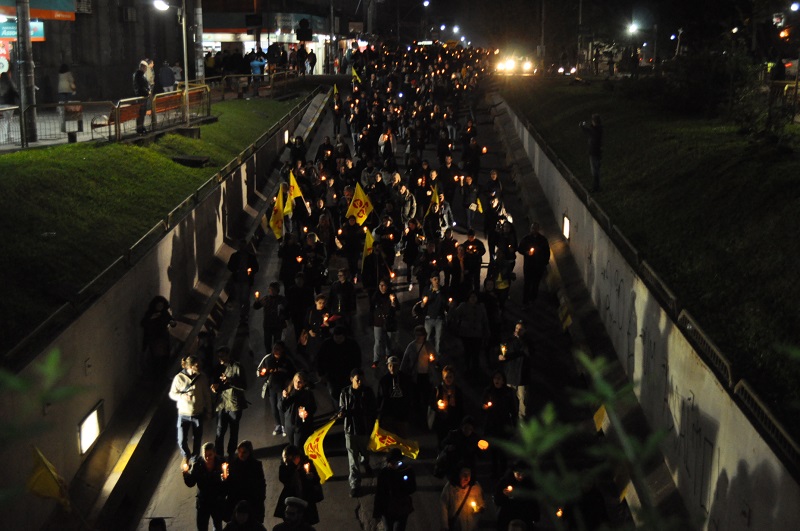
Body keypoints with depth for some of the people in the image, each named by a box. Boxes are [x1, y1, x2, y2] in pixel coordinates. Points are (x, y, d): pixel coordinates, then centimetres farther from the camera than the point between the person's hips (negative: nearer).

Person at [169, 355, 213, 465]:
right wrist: (182, 396, -23)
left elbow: (207, 395, 1)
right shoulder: (179, 378, -13)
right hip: (183, 414, -1)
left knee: (197, 440, 13)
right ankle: (186, 455, 29)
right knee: (182, 441, -3)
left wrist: (208, 412, 5)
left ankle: (195, 459, 37)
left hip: (198, 414, 1)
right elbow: (172, 394, -3)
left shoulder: (202, 377, -9)